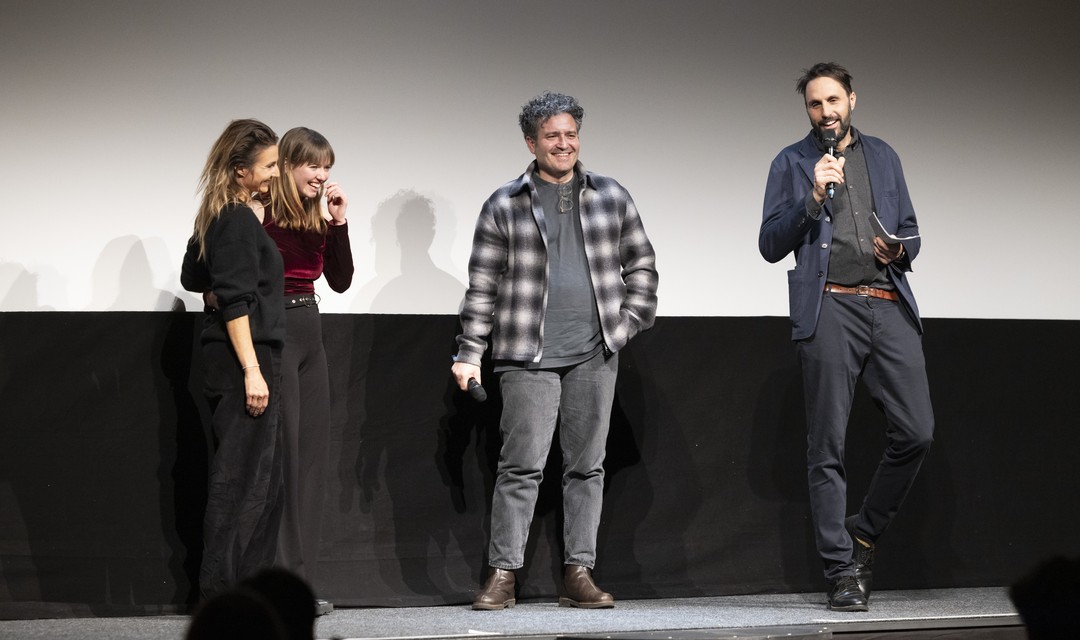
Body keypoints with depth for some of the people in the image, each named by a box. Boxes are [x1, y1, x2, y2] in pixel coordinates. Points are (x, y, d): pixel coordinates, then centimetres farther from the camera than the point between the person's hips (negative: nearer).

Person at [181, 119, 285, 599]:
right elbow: (236, 302, -19)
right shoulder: (239, 220, -13)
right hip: (242, 359, -10)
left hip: (228, 359, 10)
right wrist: (252, 371, -21)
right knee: (241, 479, -8)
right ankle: (221, 591, -7)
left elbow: (193, 277, 29)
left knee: (264, 482, 12)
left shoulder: (216, 217, 16)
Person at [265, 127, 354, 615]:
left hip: (310, 333, 8)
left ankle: (299, 580, 15)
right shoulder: (262, 213, -11)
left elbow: (341, 280, 9)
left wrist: (338, 223, 0)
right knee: (281, 455, -7)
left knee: (311, 457, 9)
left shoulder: (318, 219, 11)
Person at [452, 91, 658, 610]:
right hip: (529, 357, -3)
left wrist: (630, 320, 6)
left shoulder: (611, 197, 10)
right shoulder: (504, 206, 3)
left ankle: (579, 574, 11)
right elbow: (482, 286, 2)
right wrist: (469, 354, -2)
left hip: (595, 355, 3)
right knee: (521, 466, -7)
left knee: (587, 466, 6)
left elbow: (641, 263, 18)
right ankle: (502, 575, -2)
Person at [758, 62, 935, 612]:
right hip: (829, 308, -3)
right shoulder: (792, 163, 10)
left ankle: (865, 532, 14)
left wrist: (898, 250, 0)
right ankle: (842, 571, 3)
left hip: (889, 304, 3)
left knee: (916, 430, -7)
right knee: (828, 445, -3)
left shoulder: (883, 156, 20)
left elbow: (910, 232, 23)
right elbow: (771, 246, 2)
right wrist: (813, 197, -10)